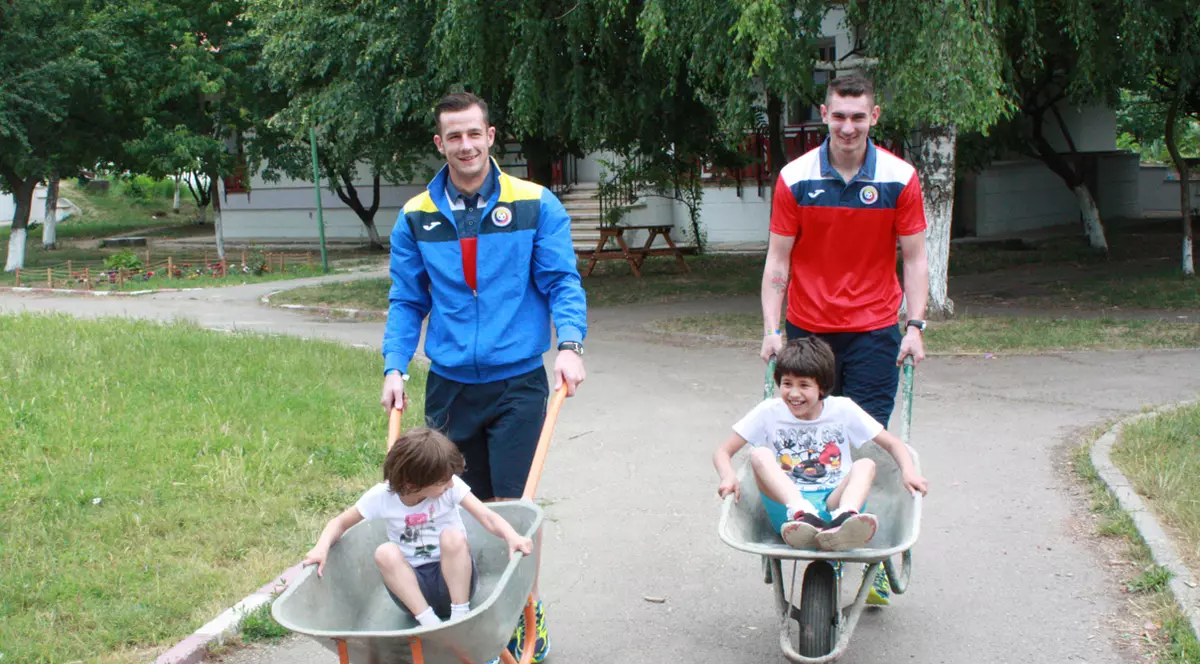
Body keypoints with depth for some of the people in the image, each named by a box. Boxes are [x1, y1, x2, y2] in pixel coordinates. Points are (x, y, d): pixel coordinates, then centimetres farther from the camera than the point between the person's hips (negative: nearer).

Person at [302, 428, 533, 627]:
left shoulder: (451, 486, -12)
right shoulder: (381, 496, -10)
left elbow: (487, 517, -20)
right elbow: (341, 522, 3)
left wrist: (512, 536, -42)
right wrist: (322, 547, -18)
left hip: (453, 577, -1)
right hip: (413, 584, 1)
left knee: (453, 536, -29)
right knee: (385, 553, -27)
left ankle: (460, 617, -21)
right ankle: (429, 623, -29)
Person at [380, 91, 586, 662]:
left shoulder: (535, 206, -2)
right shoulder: (417, 218, 5)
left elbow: (561, 282, -3)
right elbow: (407, 301, 10)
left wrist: (570, 345, -19)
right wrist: (395, 367, -2)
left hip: (517, 383, -3)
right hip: (449, 385, 3)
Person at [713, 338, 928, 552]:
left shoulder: (843, 410, 7)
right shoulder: (769, 412, 6)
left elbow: (893, 444, 9)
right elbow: (723, 452, 6)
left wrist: (908, 471, -12)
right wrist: (728, 477, -17)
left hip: (834, 501, 1)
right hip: (787, 507, 0)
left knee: (865, 465, -24)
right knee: (760, 455, -23)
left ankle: (844, 520, -56)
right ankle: (803, 517, -49)